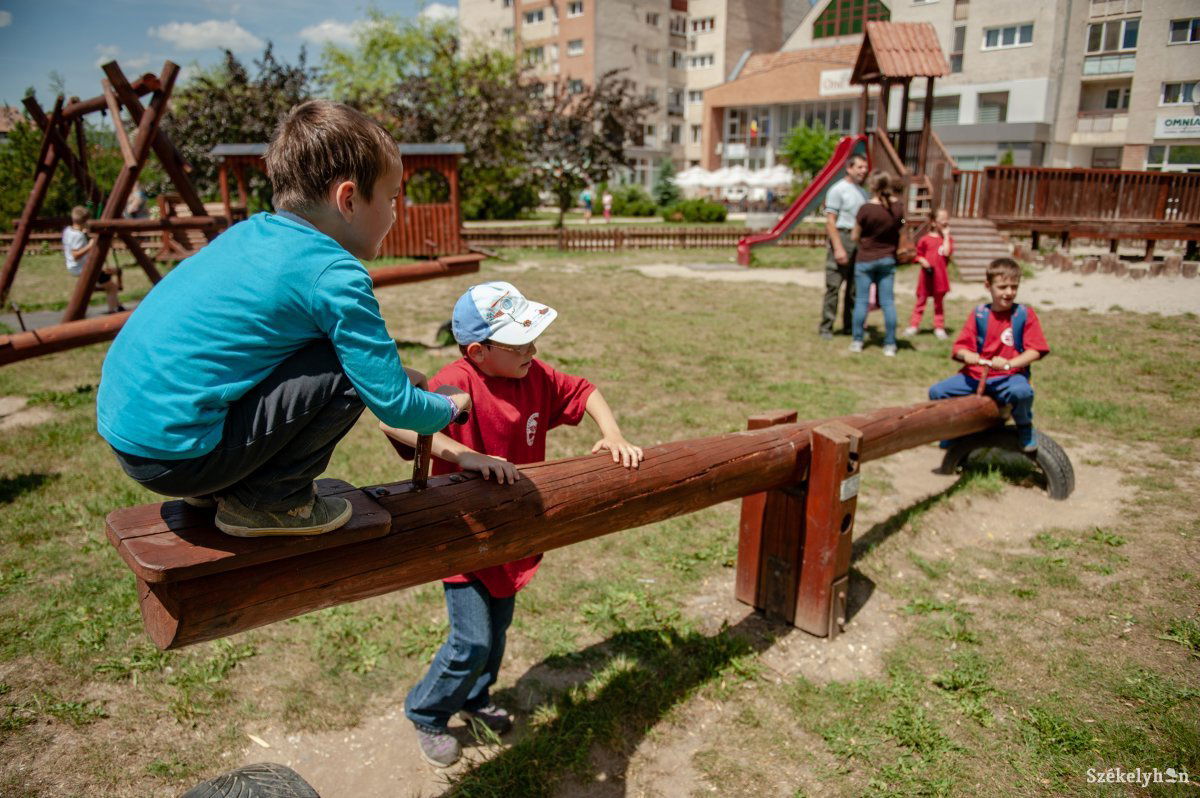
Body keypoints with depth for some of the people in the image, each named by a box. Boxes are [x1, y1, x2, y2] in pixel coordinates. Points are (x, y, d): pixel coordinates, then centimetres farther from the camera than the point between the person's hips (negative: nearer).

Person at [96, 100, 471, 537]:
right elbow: (394, 405, -12)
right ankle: (264, 502, 3)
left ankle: (212, 489, 21)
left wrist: (393, 373, 24)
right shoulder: (335, 275, -15)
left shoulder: (250, 231, 11)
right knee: (348, 372, -11)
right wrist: (449, 406, 9)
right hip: (175, 453, -9)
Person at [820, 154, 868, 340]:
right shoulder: (837, 190, -5)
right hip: (842, 237, -7)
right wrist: (838, 248, -19)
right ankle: (826, 327, -1)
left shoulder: (862, 192, 18)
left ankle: (850, 326, 18)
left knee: (856, 287, 10)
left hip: (859, 241, 7)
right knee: (833, 285, -7)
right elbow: (830, 221, -11)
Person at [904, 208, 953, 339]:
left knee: (939, 303, 11)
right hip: (926, 275, -1)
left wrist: (946, 235, -11)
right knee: (921, 300, 7)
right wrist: (924, 263, -17)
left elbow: (947, 253, -16)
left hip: (940, 277, 1)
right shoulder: (925, 239, -2)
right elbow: (919, 255, 3)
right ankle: (914, 325, 13)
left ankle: (939, 327, 18)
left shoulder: (947, 239, 2)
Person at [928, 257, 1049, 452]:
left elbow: (1035, 351, -6)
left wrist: (1009, 364, -22)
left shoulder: (1024, 314, 0)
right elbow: (960, 346, 3)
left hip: (1009, 377, -3)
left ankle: (1024, 426, -2)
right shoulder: (979, 314, 6)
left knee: (1022, 392, -37)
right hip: (975, 375, 3)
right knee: (937, 392, -14)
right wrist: (966, 355, -21)